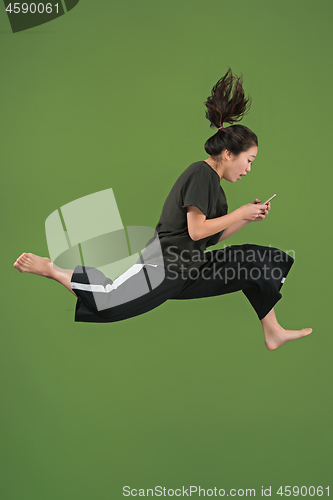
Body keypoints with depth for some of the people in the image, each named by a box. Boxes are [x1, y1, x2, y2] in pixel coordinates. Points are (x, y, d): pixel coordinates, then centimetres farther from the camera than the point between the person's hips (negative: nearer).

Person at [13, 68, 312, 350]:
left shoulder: (215, 185, 18)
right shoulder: (202, 173, -11)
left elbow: (214, 237, 17)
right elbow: (196, 230, -17)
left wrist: (249, 218, 11)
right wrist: (240, 213, -7)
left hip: (188, 272, 10)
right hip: (165, 266, -9)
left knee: (255, 261, 7)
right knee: (108, 303, -26)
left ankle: (273, 334, 11)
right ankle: (50, 269, -3)